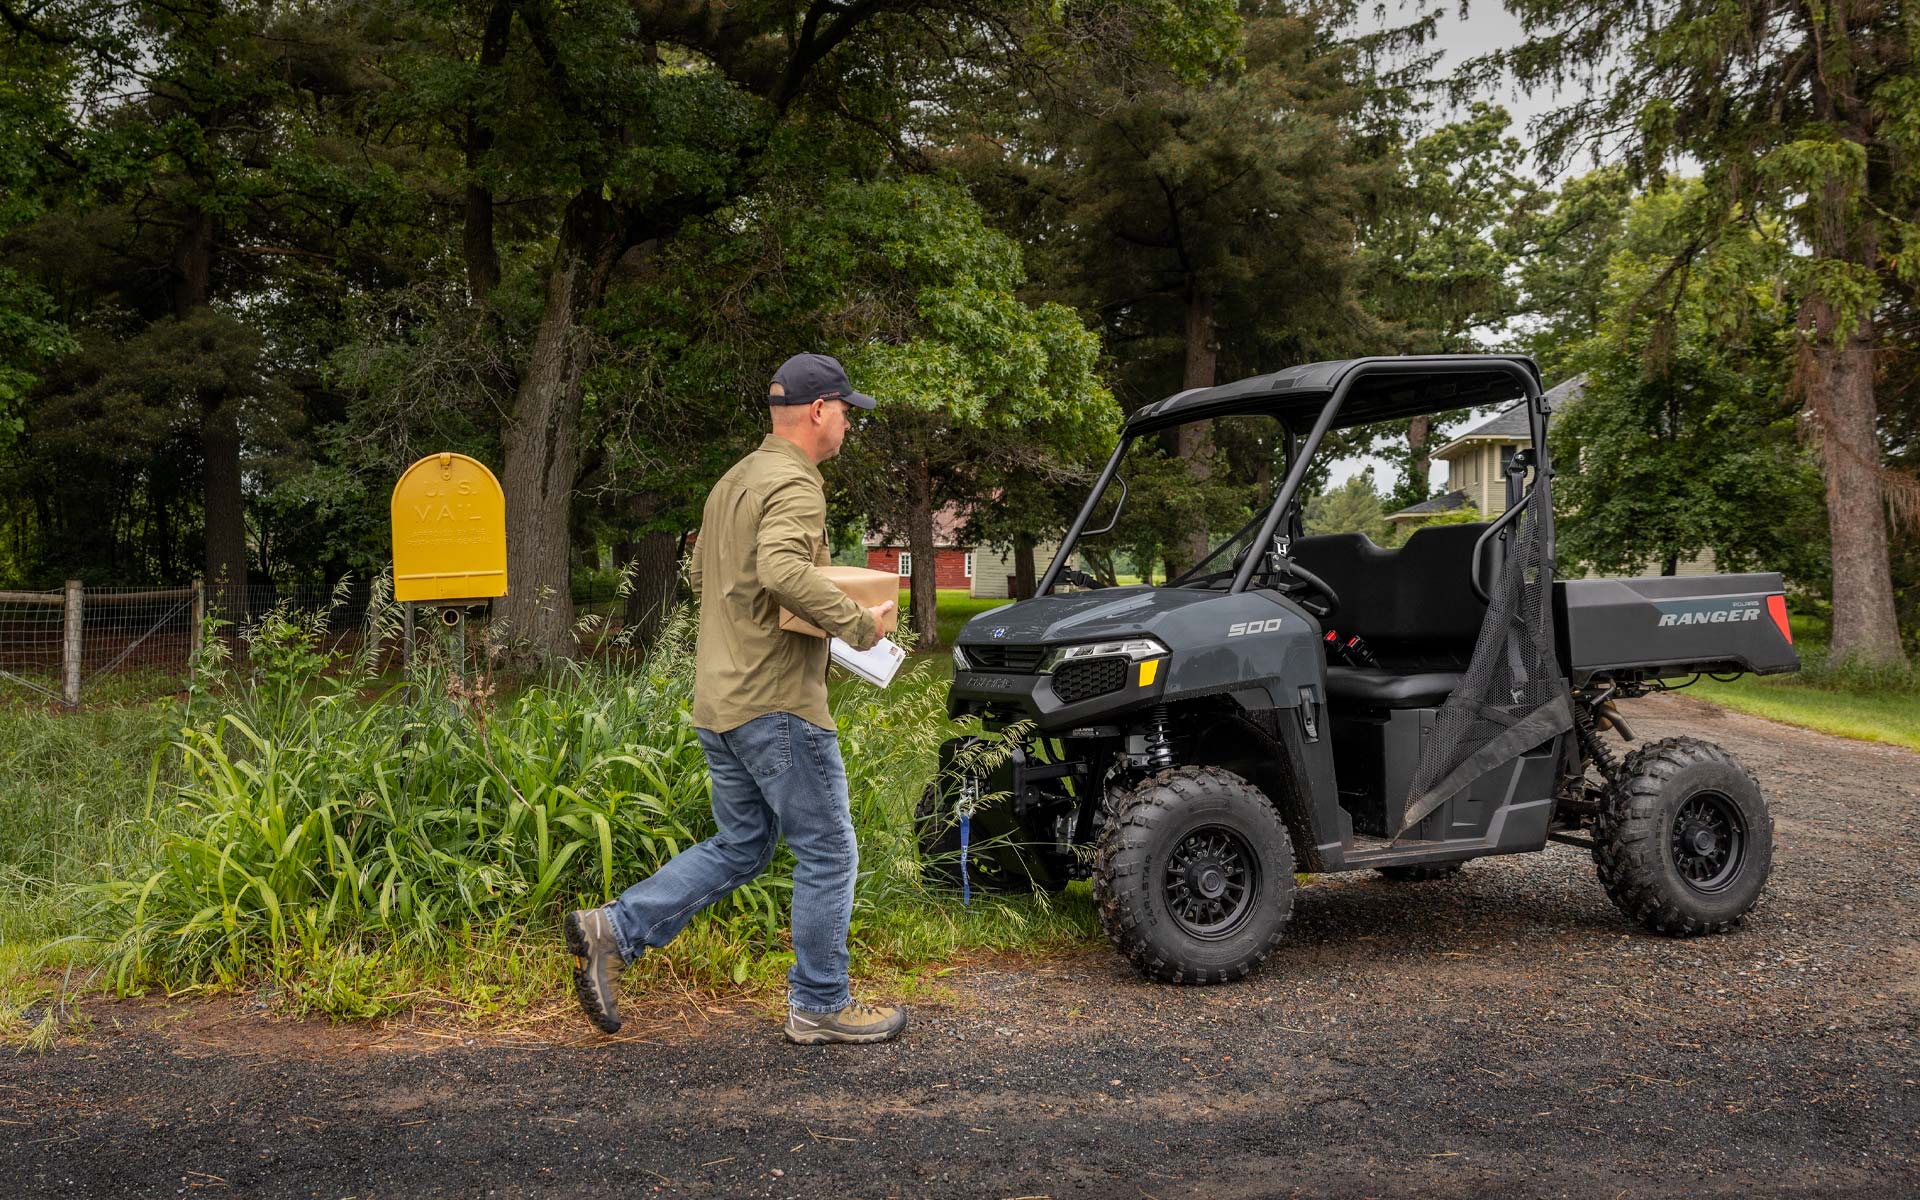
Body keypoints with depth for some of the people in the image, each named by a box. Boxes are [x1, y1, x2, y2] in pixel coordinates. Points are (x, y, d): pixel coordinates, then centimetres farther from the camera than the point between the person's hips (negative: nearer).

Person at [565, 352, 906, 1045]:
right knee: (828, 852, 3)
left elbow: (701, 576, 26)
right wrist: (859, 623, -23)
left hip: (718, 701, 10)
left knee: (739, 847, 18)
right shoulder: (794, 482, -14)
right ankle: (819, 1006, 14)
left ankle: (613, 930, 12)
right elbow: (783, 570, -32)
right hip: (777, 703, -10)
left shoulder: (733, 481, 18)